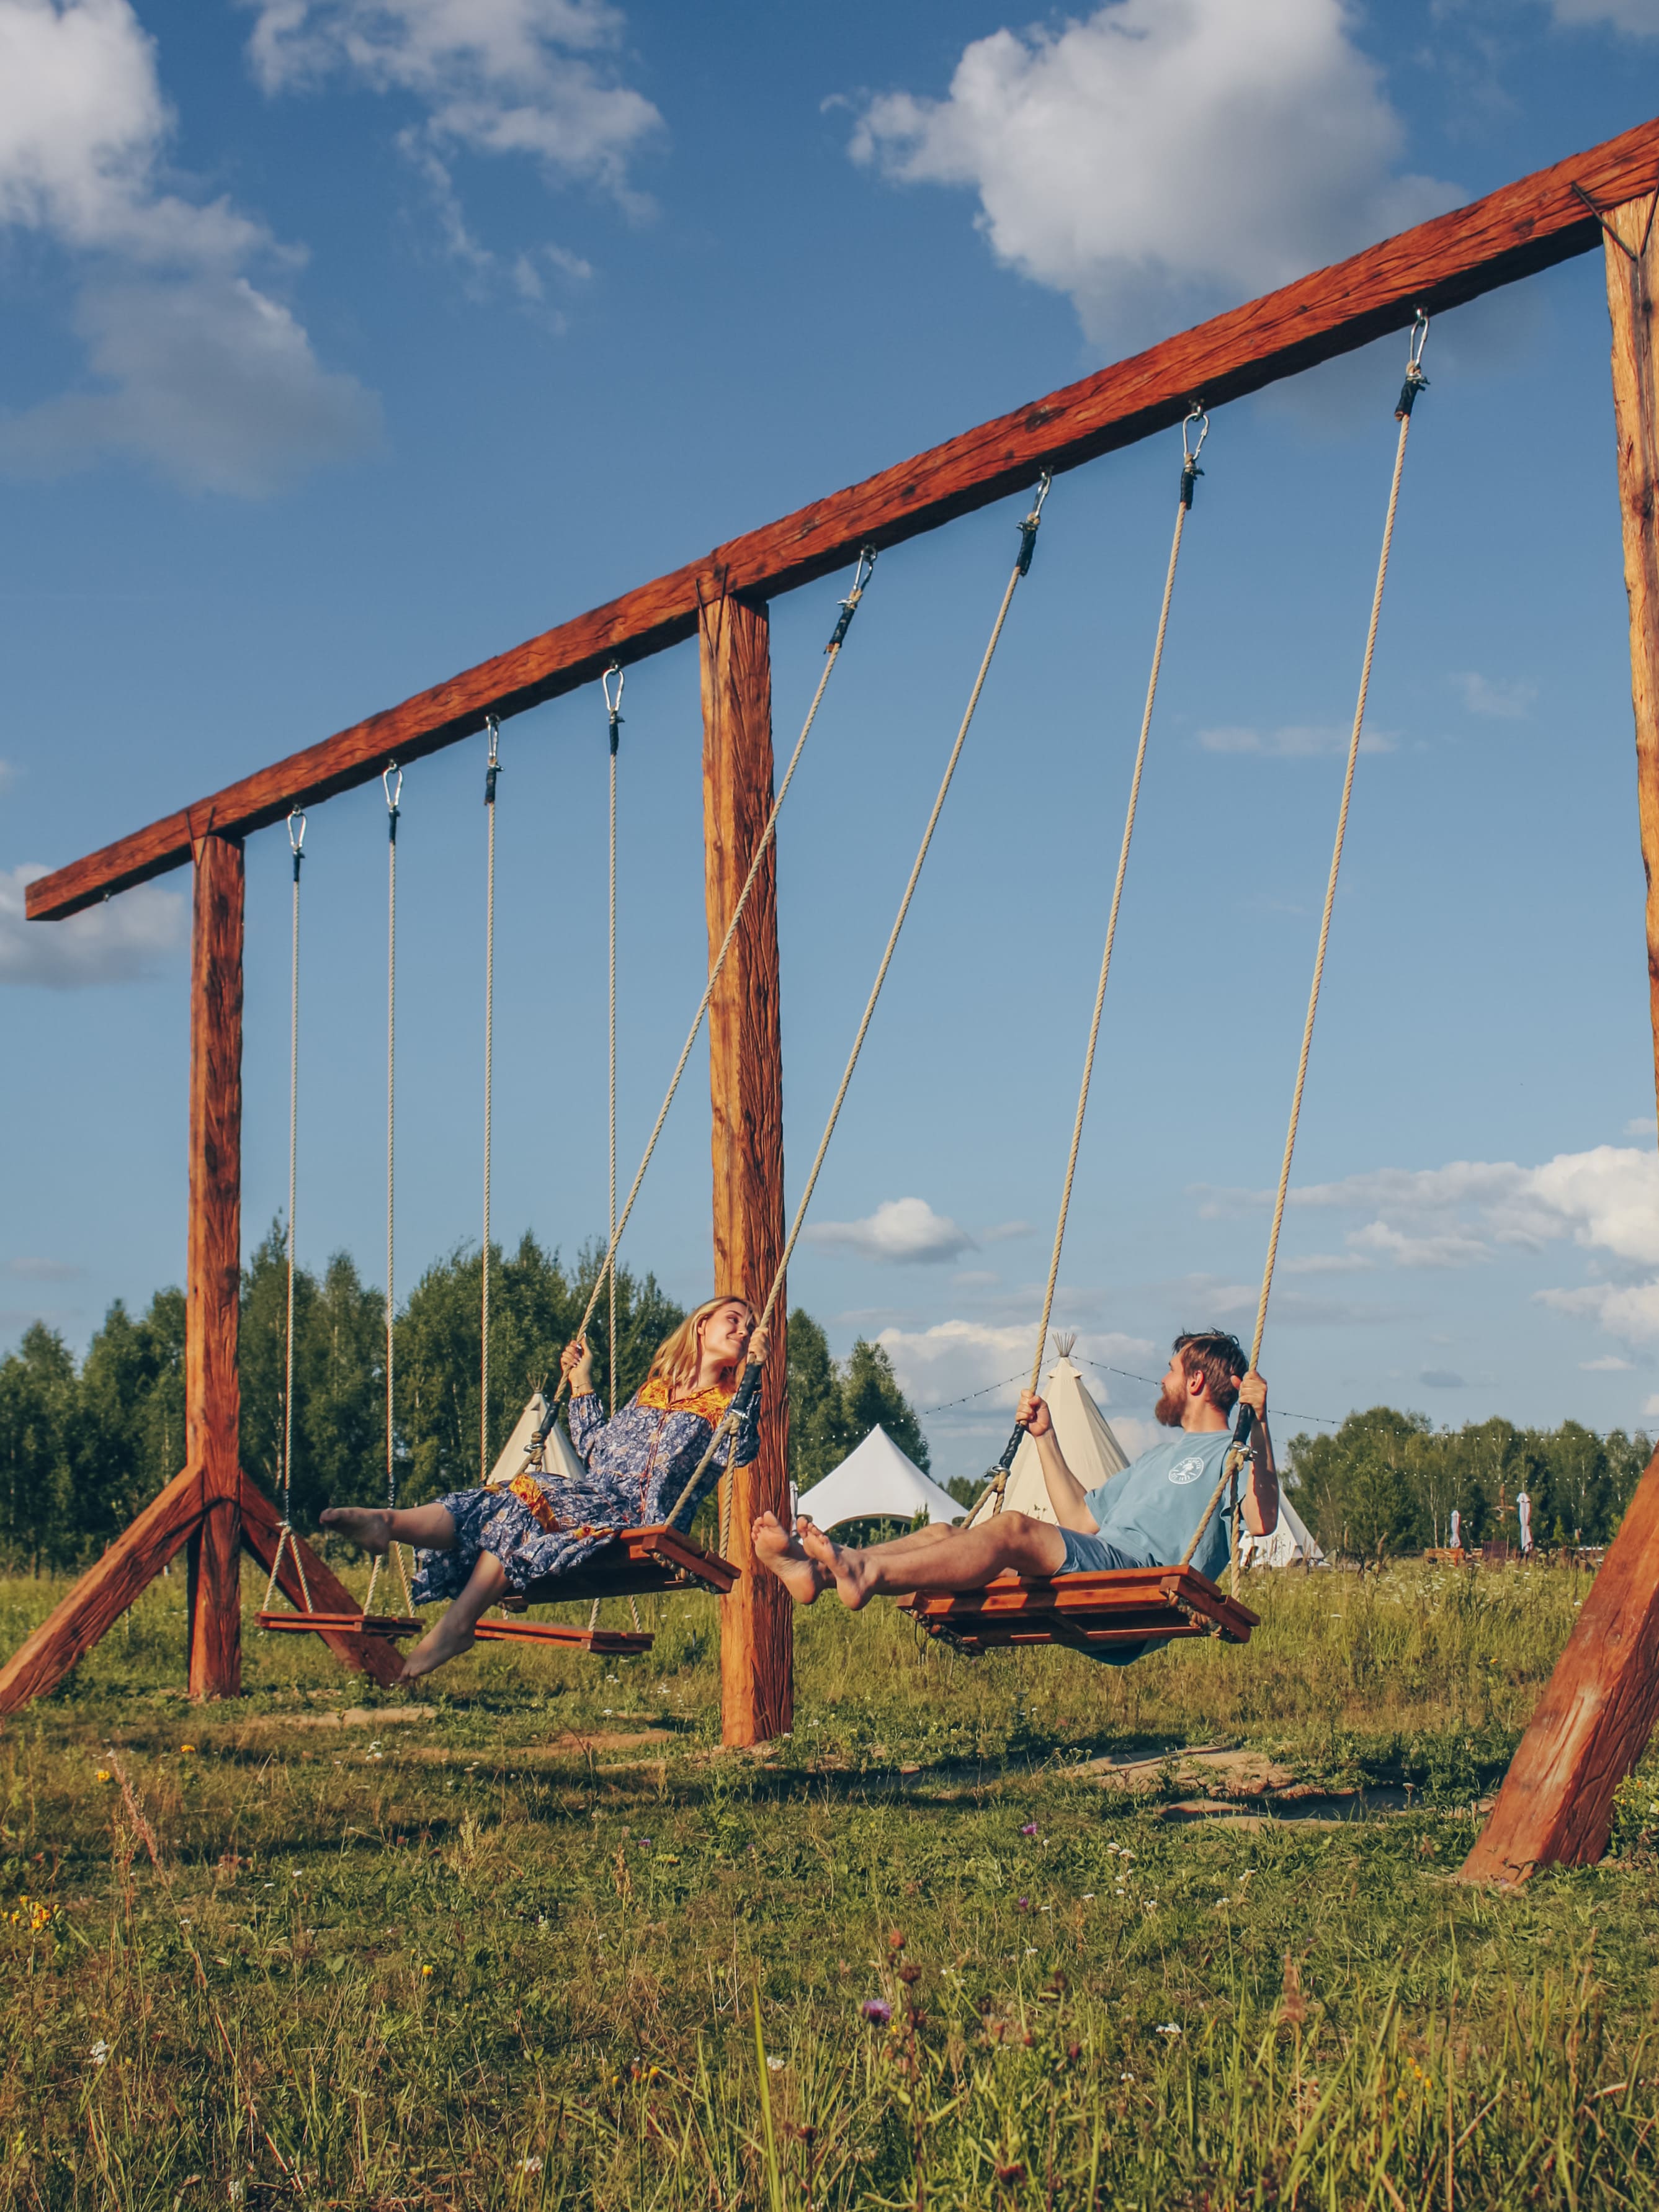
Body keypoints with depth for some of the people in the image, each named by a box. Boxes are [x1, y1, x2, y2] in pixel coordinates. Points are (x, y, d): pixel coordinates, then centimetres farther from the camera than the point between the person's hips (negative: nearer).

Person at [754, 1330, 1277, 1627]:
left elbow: (1262, 1521, -14)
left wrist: (1258, 1424, -21)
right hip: (1095, 1571, 9)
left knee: (1014, 1527, -32)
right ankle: (815, 1570, -27)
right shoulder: (1162, 1455, 37)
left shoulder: (1230, 1452, 9)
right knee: (944, 1534, -8)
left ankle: (870, 1574, -50)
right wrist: (1044, 1436, 35)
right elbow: (1081, 1521, 33)